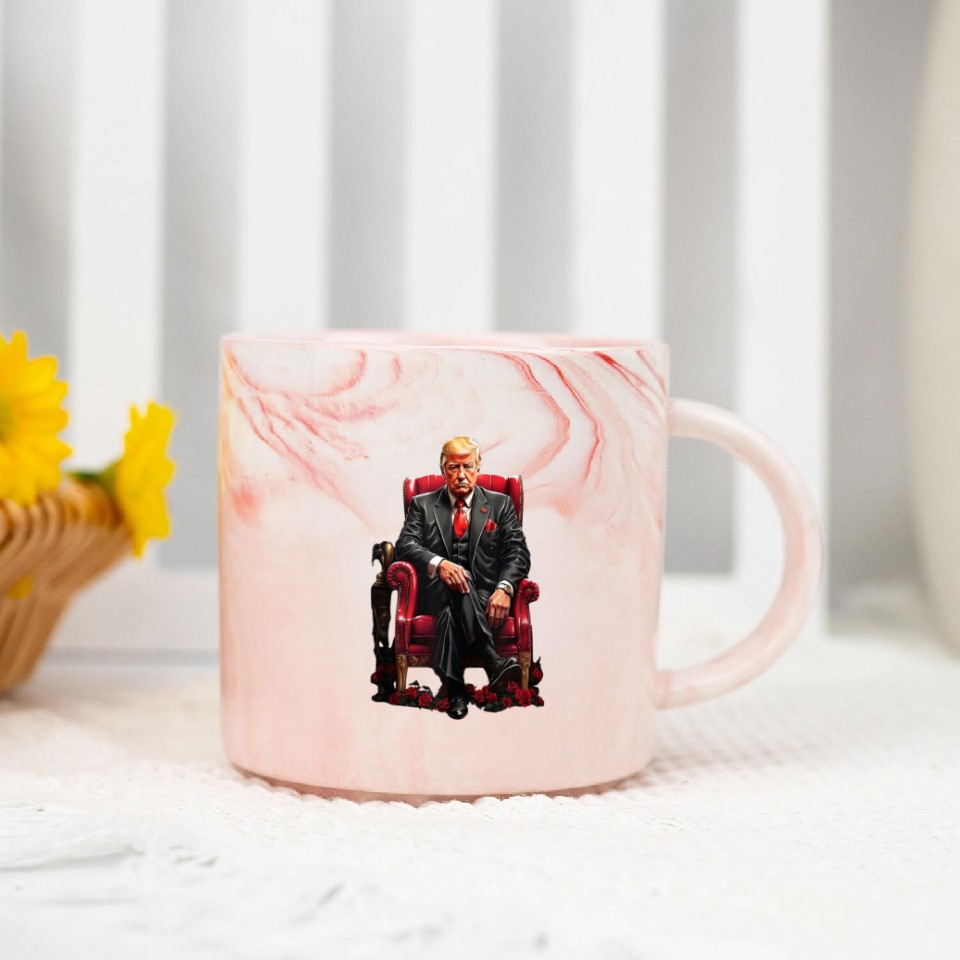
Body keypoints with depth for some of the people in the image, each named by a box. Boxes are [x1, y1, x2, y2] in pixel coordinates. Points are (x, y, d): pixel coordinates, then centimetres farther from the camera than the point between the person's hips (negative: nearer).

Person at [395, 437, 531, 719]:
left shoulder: (500, 504, 17)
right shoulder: (422, 505, 18)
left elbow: (518, 552, 5)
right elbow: (406, 544, 1)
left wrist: (504, 589, -18)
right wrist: (438, 564, -22)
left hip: (484, 597, 0)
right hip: (437, 591, 0)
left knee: (451, 611, -37)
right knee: (455, 585, -38)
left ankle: (454, 686, -51)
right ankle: (491, 659, -56)